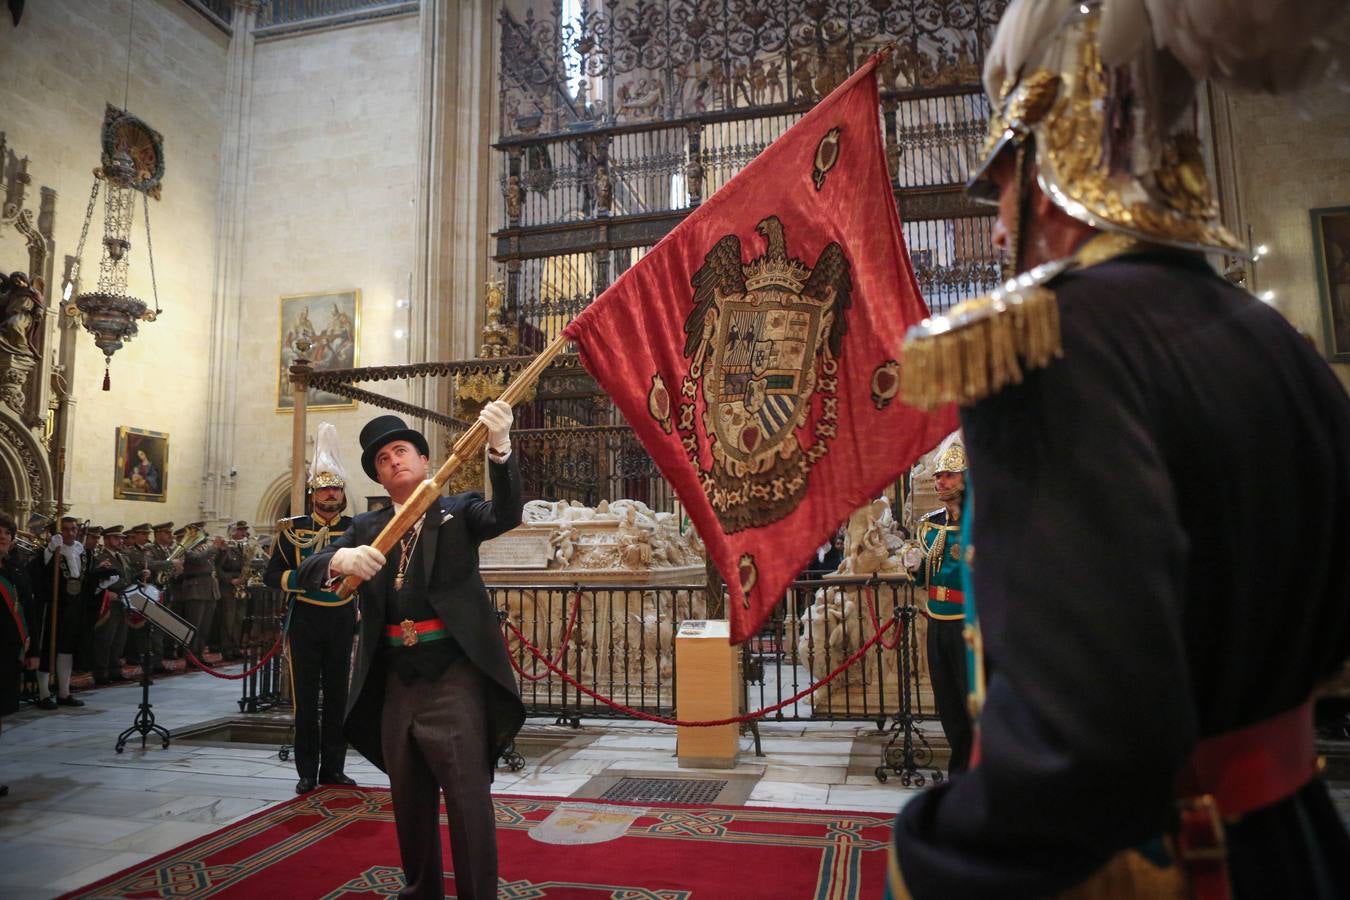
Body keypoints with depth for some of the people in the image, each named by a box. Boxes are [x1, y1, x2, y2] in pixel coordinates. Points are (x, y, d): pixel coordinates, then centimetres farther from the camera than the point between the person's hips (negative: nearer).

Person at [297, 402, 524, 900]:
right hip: (395, 681, 5)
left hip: (455, 676, -4)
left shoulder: (458, 511, 2)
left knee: (468, 797, -5)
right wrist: (341, 559, -24)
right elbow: (308, 571, 2)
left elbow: (506, 513, -18)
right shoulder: (367, 527, 12)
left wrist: (499, 447, -36)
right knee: (409, 798, 17)